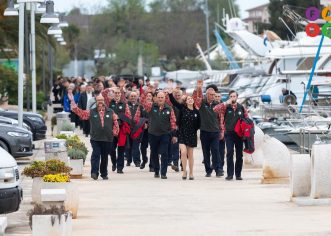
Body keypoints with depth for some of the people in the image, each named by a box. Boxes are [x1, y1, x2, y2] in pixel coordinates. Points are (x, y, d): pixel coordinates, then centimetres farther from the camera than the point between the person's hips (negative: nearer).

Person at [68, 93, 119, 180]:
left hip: (107, 139, 2)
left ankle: (104, 174, 20)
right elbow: (79, 112, 1)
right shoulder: (91, 112, 5)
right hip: (95, 139, -2)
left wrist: (114, 132, 2)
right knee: (96, 155, -13)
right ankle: (94, 172, -18)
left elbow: (115, 123, 13)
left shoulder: (111, 112, 9)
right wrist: (72, 101, -5)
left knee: (105, 157, 10)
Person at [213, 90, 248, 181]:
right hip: (229, 133, -2)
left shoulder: (241, 108, 8)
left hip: (239, 134, 2)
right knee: (229, 153, -10)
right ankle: (230, 174, -7)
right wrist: (226, 103, -13)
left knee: (239, 154, 3)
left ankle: (238, 174, 9)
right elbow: (215, 109, -12)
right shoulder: (226, 107, 3)